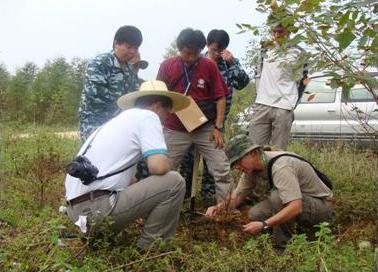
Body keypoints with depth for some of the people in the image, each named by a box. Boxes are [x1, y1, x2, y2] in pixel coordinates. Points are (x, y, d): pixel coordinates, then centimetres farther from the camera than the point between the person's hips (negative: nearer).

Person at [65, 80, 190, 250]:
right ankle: (150, 247, 6)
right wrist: (165, 165, 6)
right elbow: (159, 167, -16)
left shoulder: (120, 120, 24)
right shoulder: (148, 116, -2)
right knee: (174, 182, -4)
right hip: (97, 208, -10)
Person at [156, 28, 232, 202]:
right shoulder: (167, 66, -1)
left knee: (222, 171, -1)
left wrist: (218, 127, -8)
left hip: (206, 129, 0)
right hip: (175, 130, 1)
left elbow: (220, 98, 0)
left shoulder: (209, 66, -2)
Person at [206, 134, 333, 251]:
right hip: (296, 203, 8)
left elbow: (296, 207, -40)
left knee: (277, 196, -33)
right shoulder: (252, 169, -4)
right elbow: (238, 195, 4)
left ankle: (282, 249, -16)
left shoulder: (281, 167, -31)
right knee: (255, 214, -11)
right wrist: (219, 207, -14)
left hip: (321, 205, -8)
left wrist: (264, 225, -42)